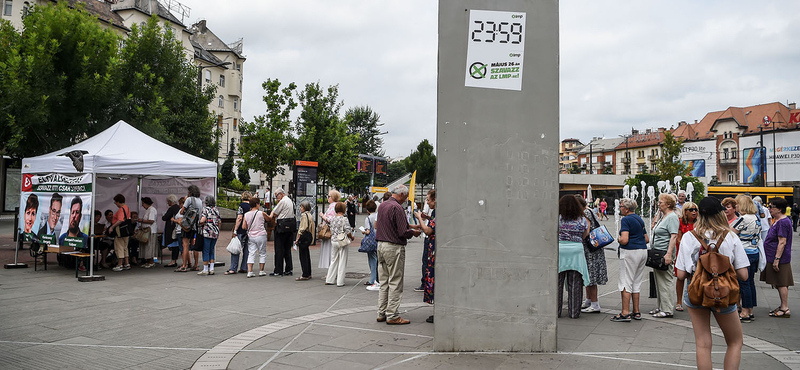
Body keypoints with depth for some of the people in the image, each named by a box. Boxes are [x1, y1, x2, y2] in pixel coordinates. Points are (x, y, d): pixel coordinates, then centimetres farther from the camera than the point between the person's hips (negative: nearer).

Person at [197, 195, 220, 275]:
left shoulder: (206, 209, -7)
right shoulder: (216, 210, 10)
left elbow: (202, 220, -18)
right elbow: (219, 222, 12)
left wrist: (200, 224, 2)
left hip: (207, 232, -6)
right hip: (215, 233, 6)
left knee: (206, 251, -1)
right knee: (212, 251, 13)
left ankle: (205, 270, 0)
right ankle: (211, 269, 11)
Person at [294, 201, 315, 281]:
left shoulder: (304, 215, -13)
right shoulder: (310, 215, 15)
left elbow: (302, 228, -17)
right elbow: (313, 227, 18)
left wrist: (297, 239, -14)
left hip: (304, 236, -10)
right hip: (309, 236, 10)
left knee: (303, 256, -5)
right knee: (306, 255, 14)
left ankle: (305, 275, -4)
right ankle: (308, 274, 19)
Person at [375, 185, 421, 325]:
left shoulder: (382, 205, 12)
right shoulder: (397, 208, -16)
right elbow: (402, 232, -18)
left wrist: (409, 226, 20)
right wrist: (413, 232, 1)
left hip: (381, 245, 9)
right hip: (394, 247, -9)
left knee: (384, 282, 13)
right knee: (395, 283, -2)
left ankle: (382, 313, 17)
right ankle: (392, 316, 0)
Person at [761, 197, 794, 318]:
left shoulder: (783, 222, -18)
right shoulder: (778, 221, 14)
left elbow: (782, 242, -22)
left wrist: (777, 259, -24)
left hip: (780, 259, -10)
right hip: (774, 258, 10)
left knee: (781, 283, -4)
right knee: (780, 284, 15)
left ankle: (785, 309, 1)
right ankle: (783, 307, 22)